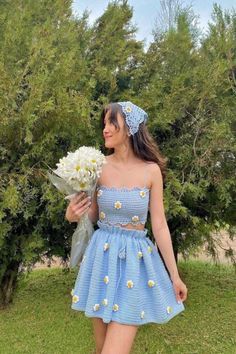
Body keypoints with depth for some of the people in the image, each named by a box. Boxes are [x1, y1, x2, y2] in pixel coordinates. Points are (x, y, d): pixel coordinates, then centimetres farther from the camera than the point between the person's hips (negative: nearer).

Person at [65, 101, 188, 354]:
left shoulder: (151, 170, -7)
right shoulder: (100, 165, -1)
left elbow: (159, 224, -3)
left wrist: (174, 274, 1)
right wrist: (72, 215, -13)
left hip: (135, 258, -3)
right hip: (102, 255, 3)